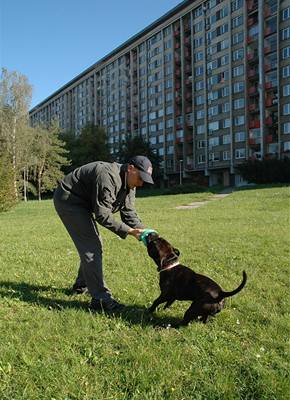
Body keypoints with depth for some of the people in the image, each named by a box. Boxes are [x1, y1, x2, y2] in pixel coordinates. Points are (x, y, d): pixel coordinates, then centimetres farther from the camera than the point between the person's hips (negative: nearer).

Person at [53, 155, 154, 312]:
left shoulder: (129, 184, -1)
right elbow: (102, 215, -30)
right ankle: (100, 298, -12)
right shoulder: (108, 177, -31)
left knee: (94, 244, 16)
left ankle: (81, 285, 34)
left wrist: (143, 231, -18)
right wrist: (128, 231, -30)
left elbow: (129, 213, -2)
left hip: (82, 203, 10)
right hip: (68, 200, -10)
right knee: (90, 246, -15)